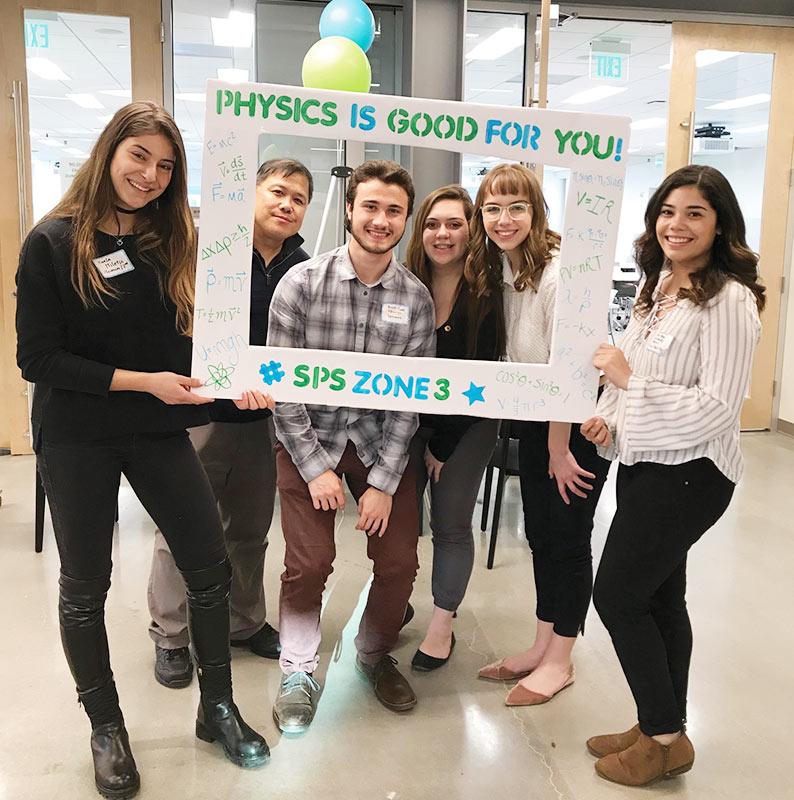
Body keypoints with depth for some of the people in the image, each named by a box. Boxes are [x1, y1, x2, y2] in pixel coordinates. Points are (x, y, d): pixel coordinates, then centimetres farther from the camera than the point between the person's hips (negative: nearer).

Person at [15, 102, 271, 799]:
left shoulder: (175, 240, 5)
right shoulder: (53, 243, -8)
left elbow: (197, 336, 6)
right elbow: (37, 357, -12)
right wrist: (143, 381, -18)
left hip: (159, 429, 4)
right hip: (76, 439, -3)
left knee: (210, 565, 5)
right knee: (86, 584, 9)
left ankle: (218, 708, 26)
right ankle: (106, 729, 30)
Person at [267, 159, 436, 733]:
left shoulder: (416, 298, -5)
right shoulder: (302, 282, -11)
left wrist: (383, 481, -10)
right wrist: (315, 466, -12)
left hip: (381, 440, 2)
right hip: (308, 437, -2)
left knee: (400, 563, 0)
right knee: (309, 563, -9)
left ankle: (375, 654, 29)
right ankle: (298, 674, 16)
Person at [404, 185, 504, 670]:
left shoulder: (485, 297, -14)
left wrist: (441, 444, -11)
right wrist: (423, 438, -6)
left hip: (469, 424, -3)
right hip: (411, 417, 3)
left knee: (451, 523, 2)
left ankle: (443, 625, 18)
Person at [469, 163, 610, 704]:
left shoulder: (561, 270, -23)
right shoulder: (498, 268, 3)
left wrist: (559, 449, -17)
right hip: (539, 416, 8)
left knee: (568, 538, 2)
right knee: (539, 533, 13)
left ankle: (559, 661, 19)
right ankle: (542, 645, 29)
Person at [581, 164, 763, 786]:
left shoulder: (728, 300, -16)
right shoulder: (660, 289, 10)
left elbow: (717, 408, -22)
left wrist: (629, 379, -21)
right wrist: (611, 419, 3)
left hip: (688, 474, -8)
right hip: (644, 463, 8)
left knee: (616, 597, -2)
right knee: (660, 599, 16)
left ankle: (665, 738, 18)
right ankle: (664, 730, 32)